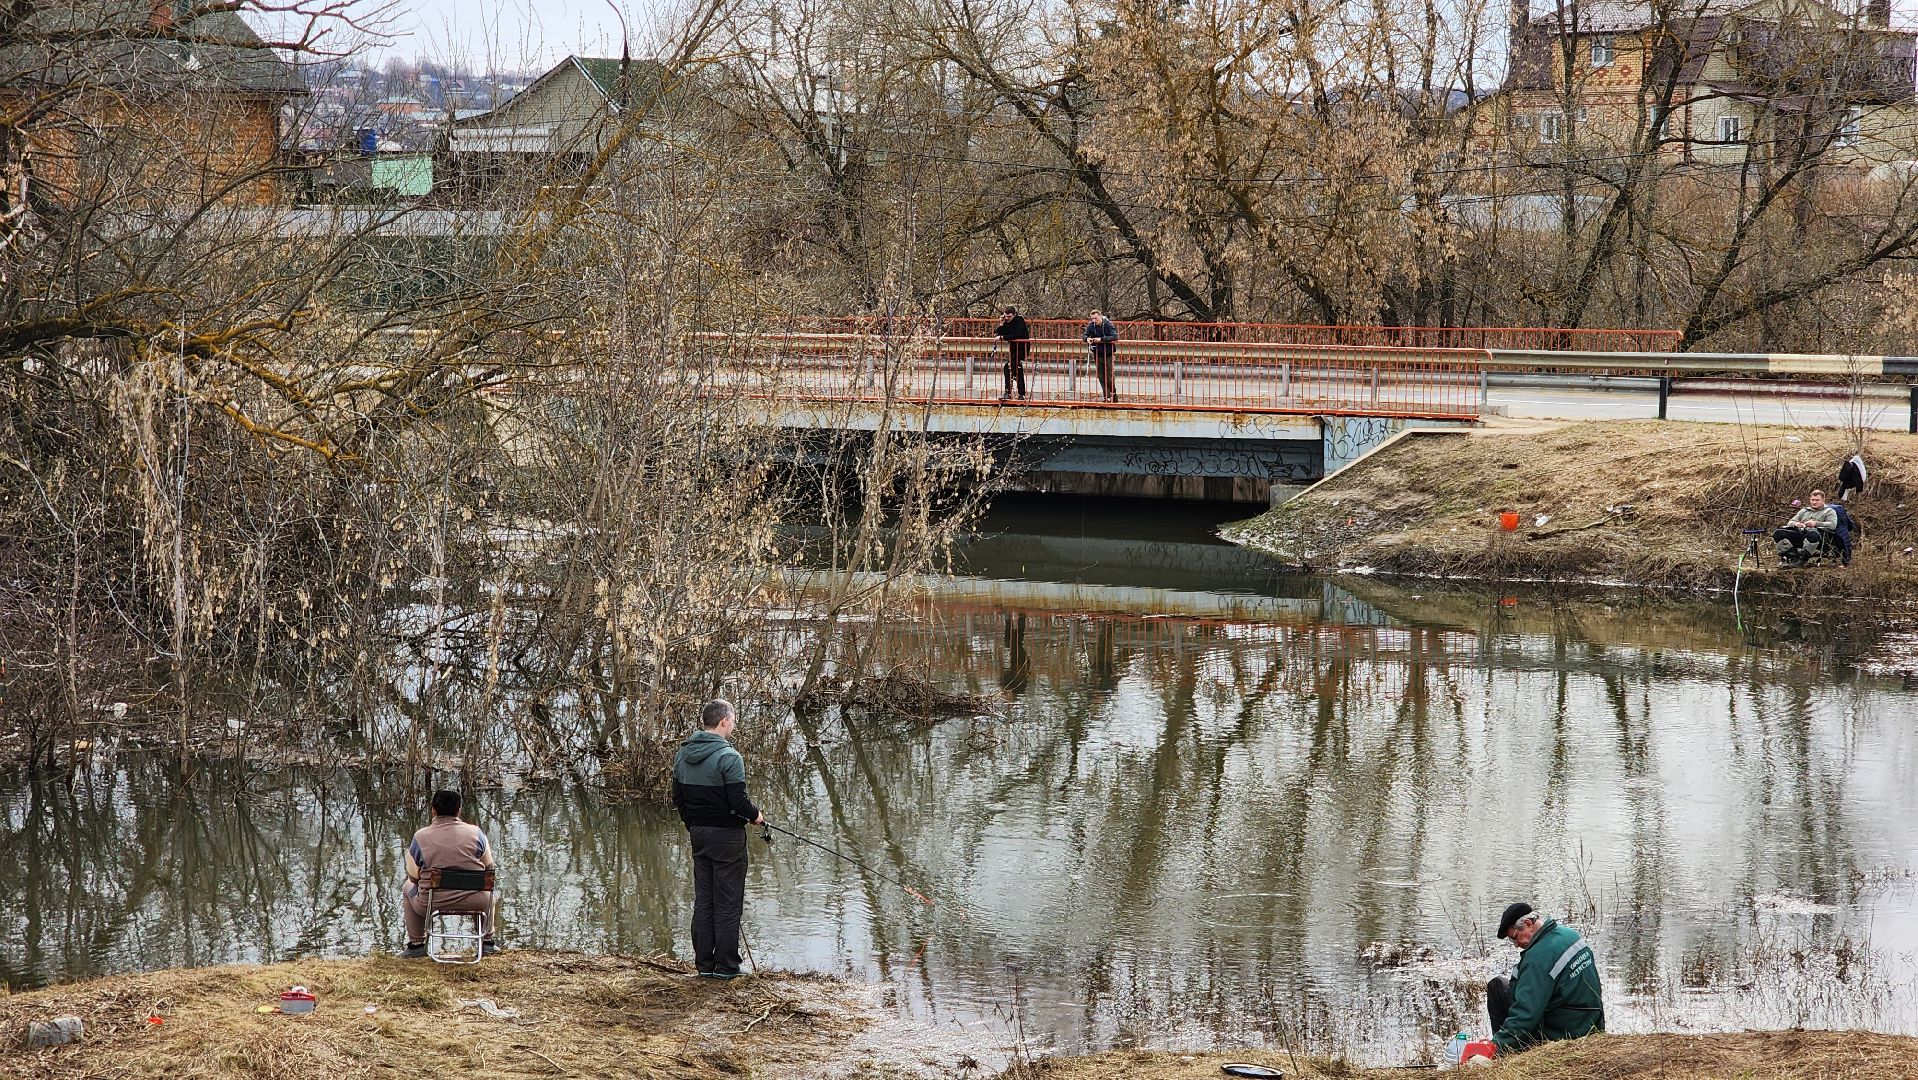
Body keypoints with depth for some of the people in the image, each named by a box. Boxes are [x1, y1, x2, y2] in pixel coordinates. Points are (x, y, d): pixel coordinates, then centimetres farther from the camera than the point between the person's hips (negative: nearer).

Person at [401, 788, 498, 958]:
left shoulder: (420, 837, -8)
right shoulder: (475, 833, -5)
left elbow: (413, 876, 2)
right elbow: (488, 866, 8)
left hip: (433, 903, -1)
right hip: (475, 902, 1)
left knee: (409, 887, 33)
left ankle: (416, 944, 32)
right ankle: (487, 941, 40)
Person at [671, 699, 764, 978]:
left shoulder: (682, 755, 6)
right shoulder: (728, 757, -18)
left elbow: (678, 798, 12)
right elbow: (738, 801, -20)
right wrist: (755, 815, -1)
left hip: (698, 832, 7)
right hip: (727, 835, -7)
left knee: (703, 900, 13)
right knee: (728, 902, 0)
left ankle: (703, 962, 16)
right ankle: (725, 965, 2)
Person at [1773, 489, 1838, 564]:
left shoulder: (1829, 511, 17)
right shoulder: (1804, 511, 31)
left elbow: (1832, 525, -1)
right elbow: (1790, 523, 25)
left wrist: (1816, 523, -15)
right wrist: (1795, 524, -2)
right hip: (1799, 532, 5)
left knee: (1813, 535, -45)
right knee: (1778, 534, -22)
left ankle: (1802, 558, -30)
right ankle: (1793, 556, -24)